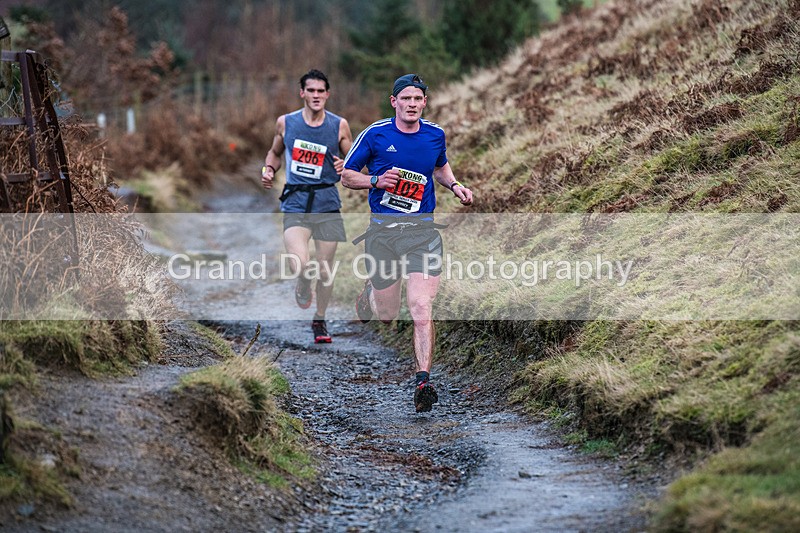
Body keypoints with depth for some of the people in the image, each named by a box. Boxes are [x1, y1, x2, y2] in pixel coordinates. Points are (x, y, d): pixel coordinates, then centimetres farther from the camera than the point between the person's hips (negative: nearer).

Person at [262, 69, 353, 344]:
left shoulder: (339, 125, 0)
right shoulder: (285, 122, 3)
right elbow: (275, 152, 20)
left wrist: (345, 167, -13)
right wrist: (268, 169, 1)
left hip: (327, 201, 1)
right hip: (295, 202, -1)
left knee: (325, 270, 6)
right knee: (301, 265, -20)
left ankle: (320, 320, 30)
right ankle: (303, 287, 17)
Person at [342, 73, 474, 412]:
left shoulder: (435, 134, 6)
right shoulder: (375, 134, -4)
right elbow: (346, 176, 4)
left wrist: (454, 185, 8)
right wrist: (376, 181, -14)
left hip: (422, 230, 1)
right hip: (382, 230, -1)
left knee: (421, 309, -15)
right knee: (386, 315, 9)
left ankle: (423, 381, -14)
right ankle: (369, 294, 45)